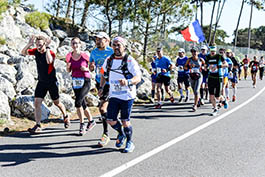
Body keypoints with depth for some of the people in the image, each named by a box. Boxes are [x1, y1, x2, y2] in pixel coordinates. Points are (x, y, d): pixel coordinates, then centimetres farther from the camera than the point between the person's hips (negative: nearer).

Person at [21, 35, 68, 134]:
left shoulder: (51, 52, -19)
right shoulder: (36, 51, -1)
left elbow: (49, 61, -40)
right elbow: (23, 53, 0)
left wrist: (47, 48, -34)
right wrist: (29, 44, -17)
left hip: (52, 82, -5)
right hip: (41, 82, 5)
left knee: (56, 102, 12)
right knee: (37, 103, -7)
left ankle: (66, 117, 39)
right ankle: (38, 126, -4)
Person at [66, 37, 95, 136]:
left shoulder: (85, 56, -10)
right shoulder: (69, 56, 2)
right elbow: (68, 71, 11)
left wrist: (86, 69, -19)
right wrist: (68, 67, -10)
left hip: (85, 81, -5)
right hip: (75, 82, 5)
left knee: (78, 102, -18)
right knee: (82, 104, 13)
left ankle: (82, 124, -2)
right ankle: (91, 121, 34)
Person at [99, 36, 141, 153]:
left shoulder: (130, 61, -9)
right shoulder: (109, 60, 7)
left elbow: (138, 78, -17)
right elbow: (104, 74, 24)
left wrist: (128, 82, -35)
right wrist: (101, 88, 18)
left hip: (127, 96, -4)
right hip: (113, 95, 5)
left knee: (125, 121, -1)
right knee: (110, 120, 3)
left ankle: (130, 143, 21)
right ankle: (121, 134, 33)